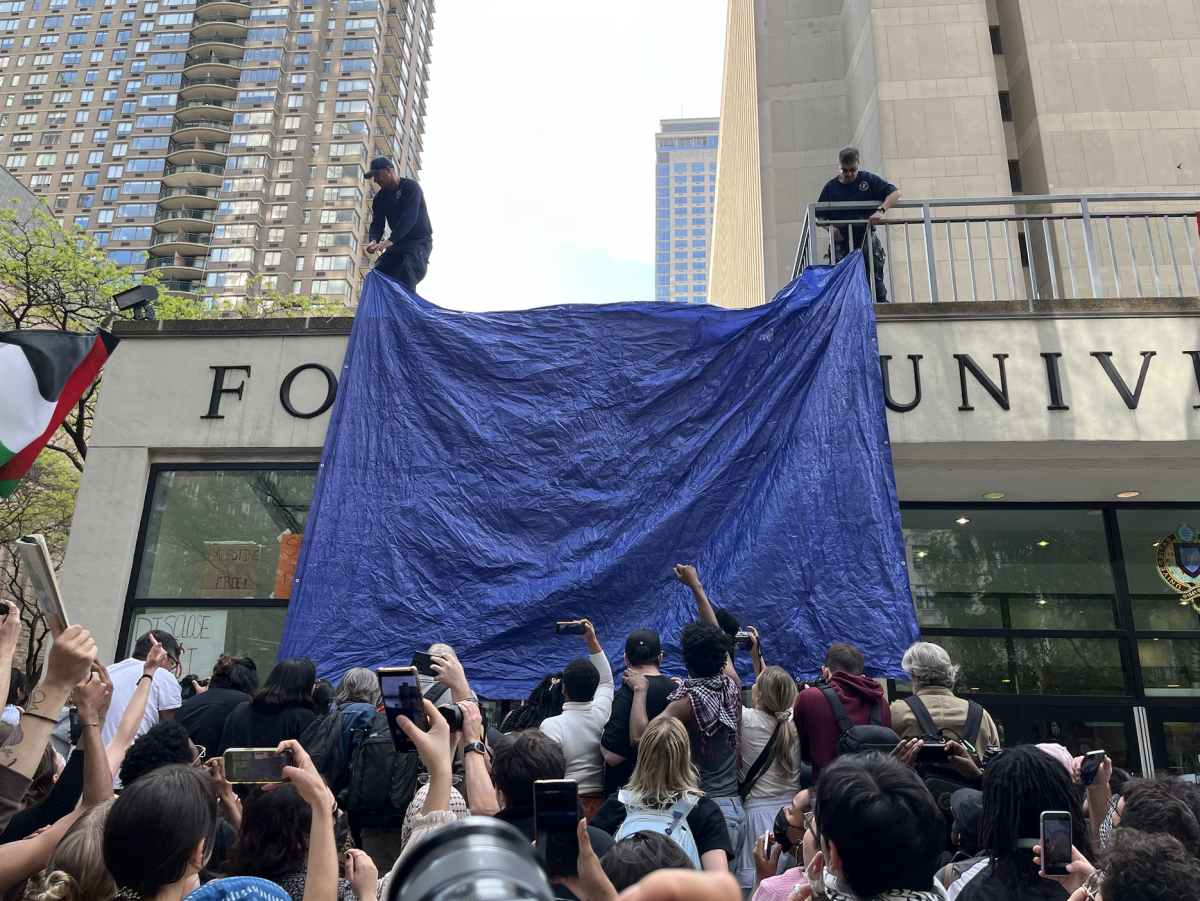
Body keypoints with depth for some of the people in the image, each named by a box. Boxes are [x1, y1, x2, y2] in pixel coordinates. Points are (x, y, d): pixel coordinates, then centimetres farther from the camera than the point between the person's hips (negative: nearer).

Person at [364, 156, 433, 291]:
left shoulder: (410, 186, -11)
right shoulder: (380, 197, 10)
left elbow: (410, 215, -25)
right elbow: (376, 224, 4)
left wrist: (391, 240, -36)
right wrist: (374, 240, -22)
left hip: (419, 240, -7)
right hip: (398, 243, 7)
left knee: (408, 269, -33)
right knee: (378, 272, -10)